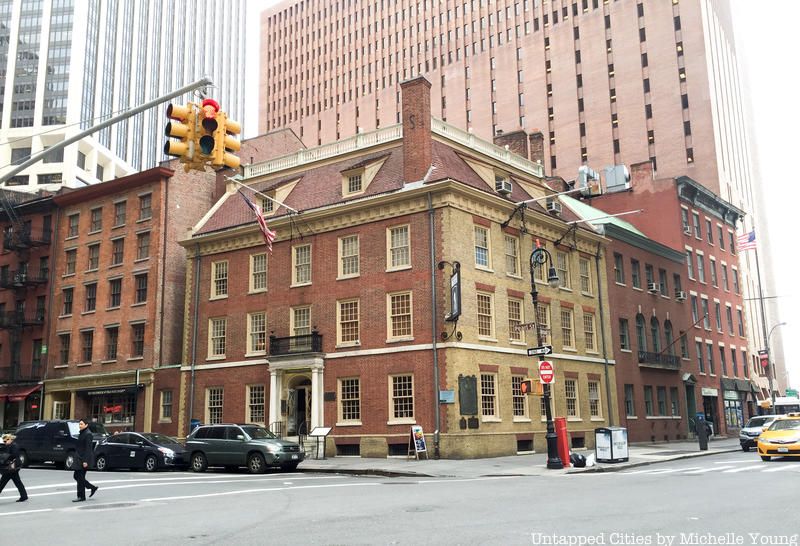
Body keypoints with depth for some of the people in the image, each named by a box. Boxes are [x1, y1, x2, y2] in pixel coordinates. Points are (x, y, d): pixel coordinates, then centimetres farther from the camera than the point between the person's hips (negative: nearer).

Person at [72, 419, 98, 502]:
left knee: (80, 477, -5)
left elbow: (88, 448, -20)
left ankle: (81, 497, 4)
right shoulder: (82, 433, 15)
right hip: (80, 458, 10)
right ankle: (93, 488, 20)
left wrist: (85, 461, -24)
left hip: (84, 459, -10)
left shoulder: (88, 434, -15)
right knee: (76, 476, 12)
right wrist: (77, 458, 20)